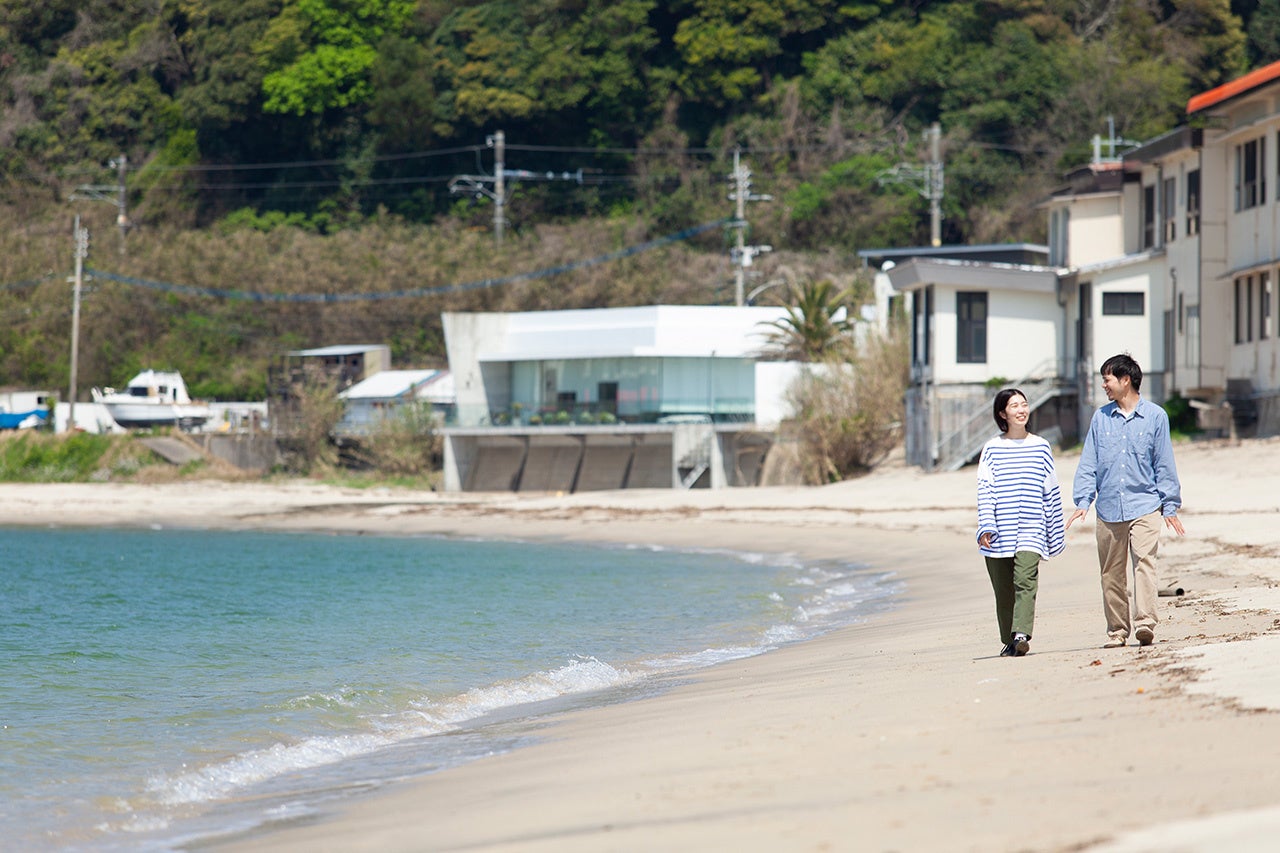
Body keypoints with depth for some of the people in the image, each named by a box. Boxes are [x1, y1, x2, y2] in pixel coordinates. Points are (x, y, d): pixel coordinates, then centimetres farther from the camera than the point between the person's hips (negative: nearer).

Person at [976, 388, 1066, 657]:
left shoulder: (1041, 447, 9)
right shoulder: (992, 449, 7)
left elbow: (1051, 492, 13)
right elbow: (985, 490, 1)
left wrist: (1056, 535, 13)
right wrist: (986, 526, -12)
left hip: (1030, 530, -1)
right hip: (999, 532, 1)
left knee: (1025, 581, -19)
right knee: (1004, 591, 6)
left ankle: (1021, 636, -30)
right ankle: (1009, 642, 17)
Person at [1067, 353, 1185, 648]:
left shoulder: (1155, 416, 5)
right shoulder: (1100, 418, 11)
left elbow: (1164, 465, 7)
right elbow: (1088, 464, 11)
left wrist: (1170, 506, 5)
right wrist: (1082, 501, 1)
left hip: (1144, 505, -3)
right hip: (1108, 509, 3)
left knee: (1144, 561, -18)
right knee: (1111, 572, 5)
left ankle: (1145, 621, -26)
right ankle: (1116, 630, 13)